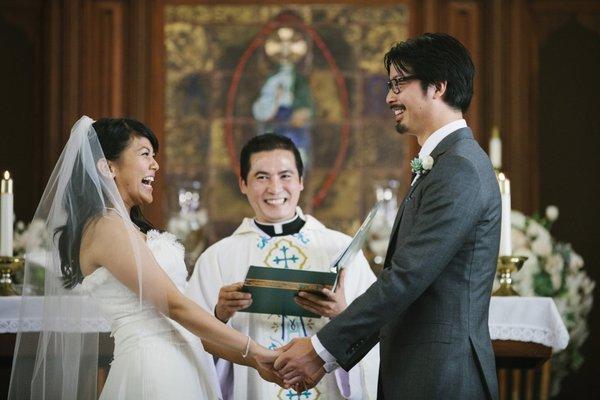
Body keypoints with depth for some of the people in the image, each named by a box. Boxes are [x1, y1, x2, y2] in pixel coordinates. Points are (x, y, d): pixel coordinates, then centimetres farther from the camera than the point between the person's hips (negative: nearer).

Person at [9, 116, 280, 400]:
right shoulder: (107, 227, -10)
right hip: (153, 368, -9)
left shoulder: (130, 228, 18)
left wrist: (250, 360, 7)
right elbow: (174, 305, -14)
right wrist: (253, 351, -11)